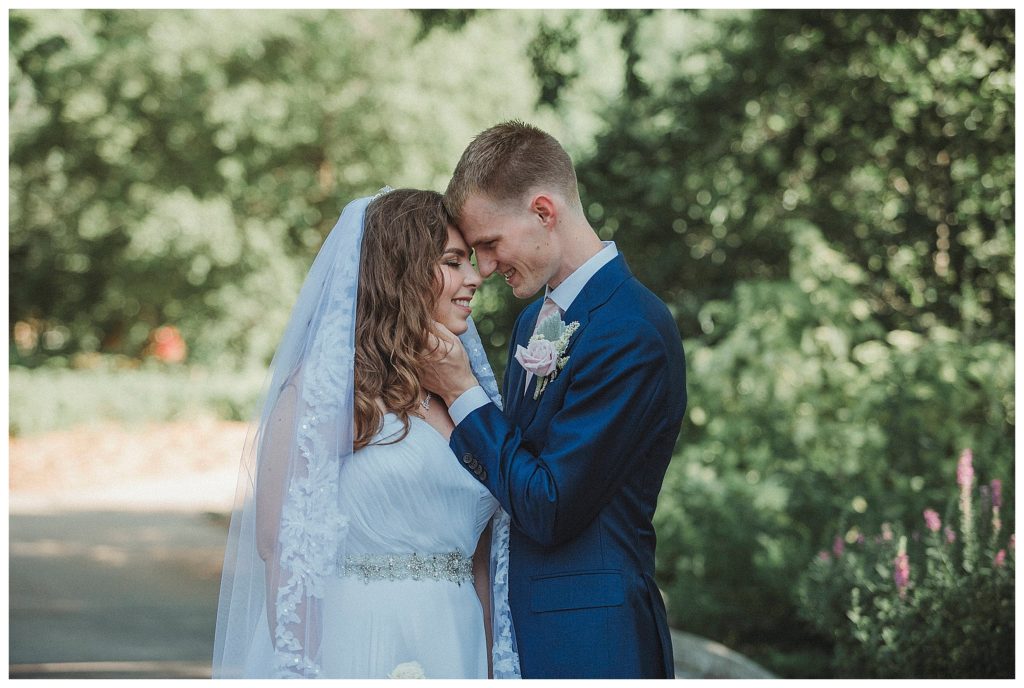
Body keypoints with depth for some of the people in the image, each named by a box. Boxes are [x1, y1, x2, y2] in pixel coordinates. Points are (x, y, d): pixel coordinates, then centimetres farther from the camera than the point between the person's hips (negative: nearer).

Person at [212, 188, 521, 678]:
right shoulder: (327, 385, -7)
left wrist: (491, 667, 8)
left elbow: (481, 556, 14)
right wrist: (302, 670, -17)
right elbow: (278, 541, -13)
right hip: (354, 650, -6)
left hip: (455, 651, 6)